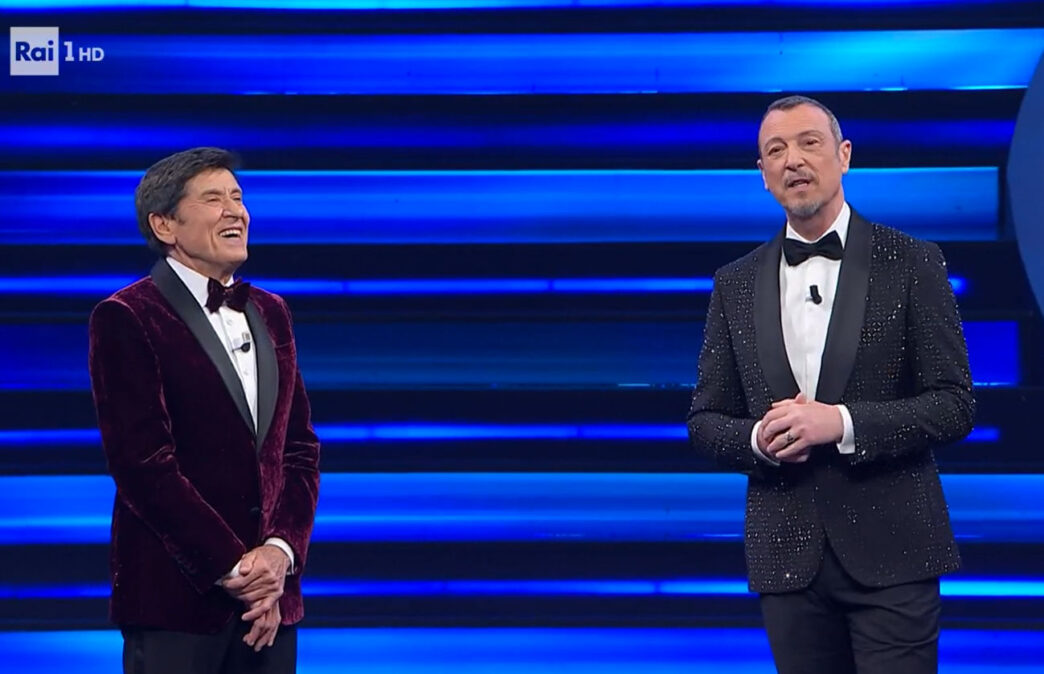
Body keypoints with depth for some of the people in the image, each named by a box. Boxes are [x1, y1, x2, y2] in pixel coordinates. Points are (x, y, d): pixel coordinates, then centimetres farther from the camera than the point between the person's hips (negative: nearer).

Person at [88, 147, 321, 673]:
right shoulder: (126, 319, -5)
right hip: (174, 594, -5)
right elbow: (144, 464, -12)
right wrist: (230, 567, -13)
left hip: (269, 597, 6)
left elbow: (299, 448, 13)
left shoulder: (270, 314, 16)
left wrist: (281, 549, -4)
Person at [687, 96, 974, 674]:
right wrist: (759, 439, -10)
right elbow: (706, 421, 13)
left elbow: (954, 405, -3)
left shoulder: (911, 263, 1)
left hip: (891, 552, -3)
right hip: (789, 556, 3)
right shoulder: (736, 285, 11)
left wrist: (841, 422, -16)